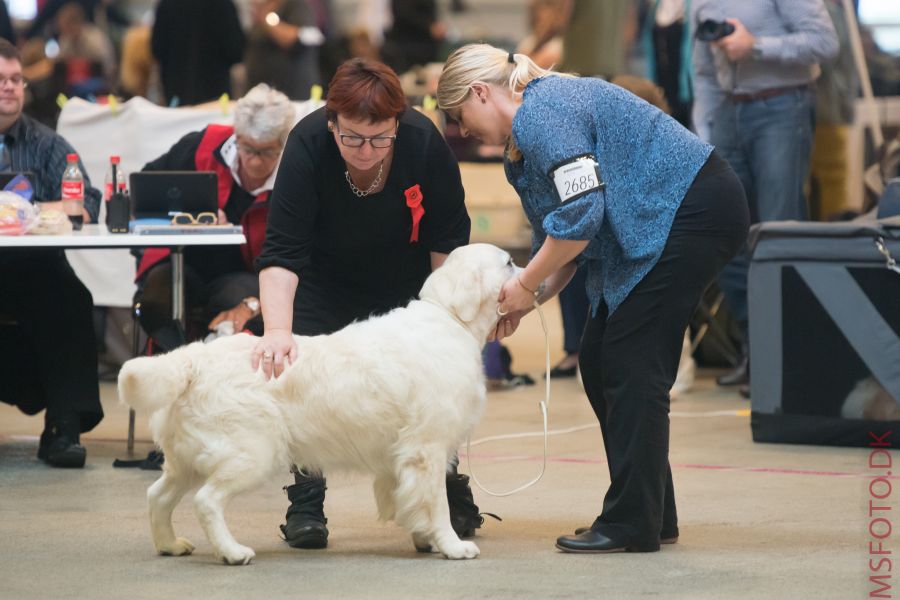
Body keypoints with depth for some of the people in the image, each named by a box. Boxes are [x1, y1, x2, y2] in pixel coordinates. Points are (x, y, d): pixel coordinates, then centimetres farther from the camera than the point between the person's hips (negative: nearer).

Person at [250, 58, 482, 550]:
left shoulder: (424, 141, -30)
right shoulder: (308, 145, -34)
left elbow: (447, 238, -16)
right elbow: (281, 252, -37)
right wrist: (277, 330, -50)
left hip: (404, 278, 1)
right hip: (326, 278, -1)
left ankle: (451, 498, 11)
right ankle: (304, 507, -5)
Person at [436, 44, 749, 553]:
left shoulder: (541, 113, -15)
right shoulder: (526, 136, 17)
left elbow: (580, 215, -23)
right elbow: (563, 239, 19)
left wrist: (525, 285, -12)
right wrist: (530, 299, 5)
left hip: (695, 207, -11)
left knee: (631, 363, -9)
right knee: (599, 360, 10)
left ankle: (631, 525, -5)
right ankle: (653, 515, 15)